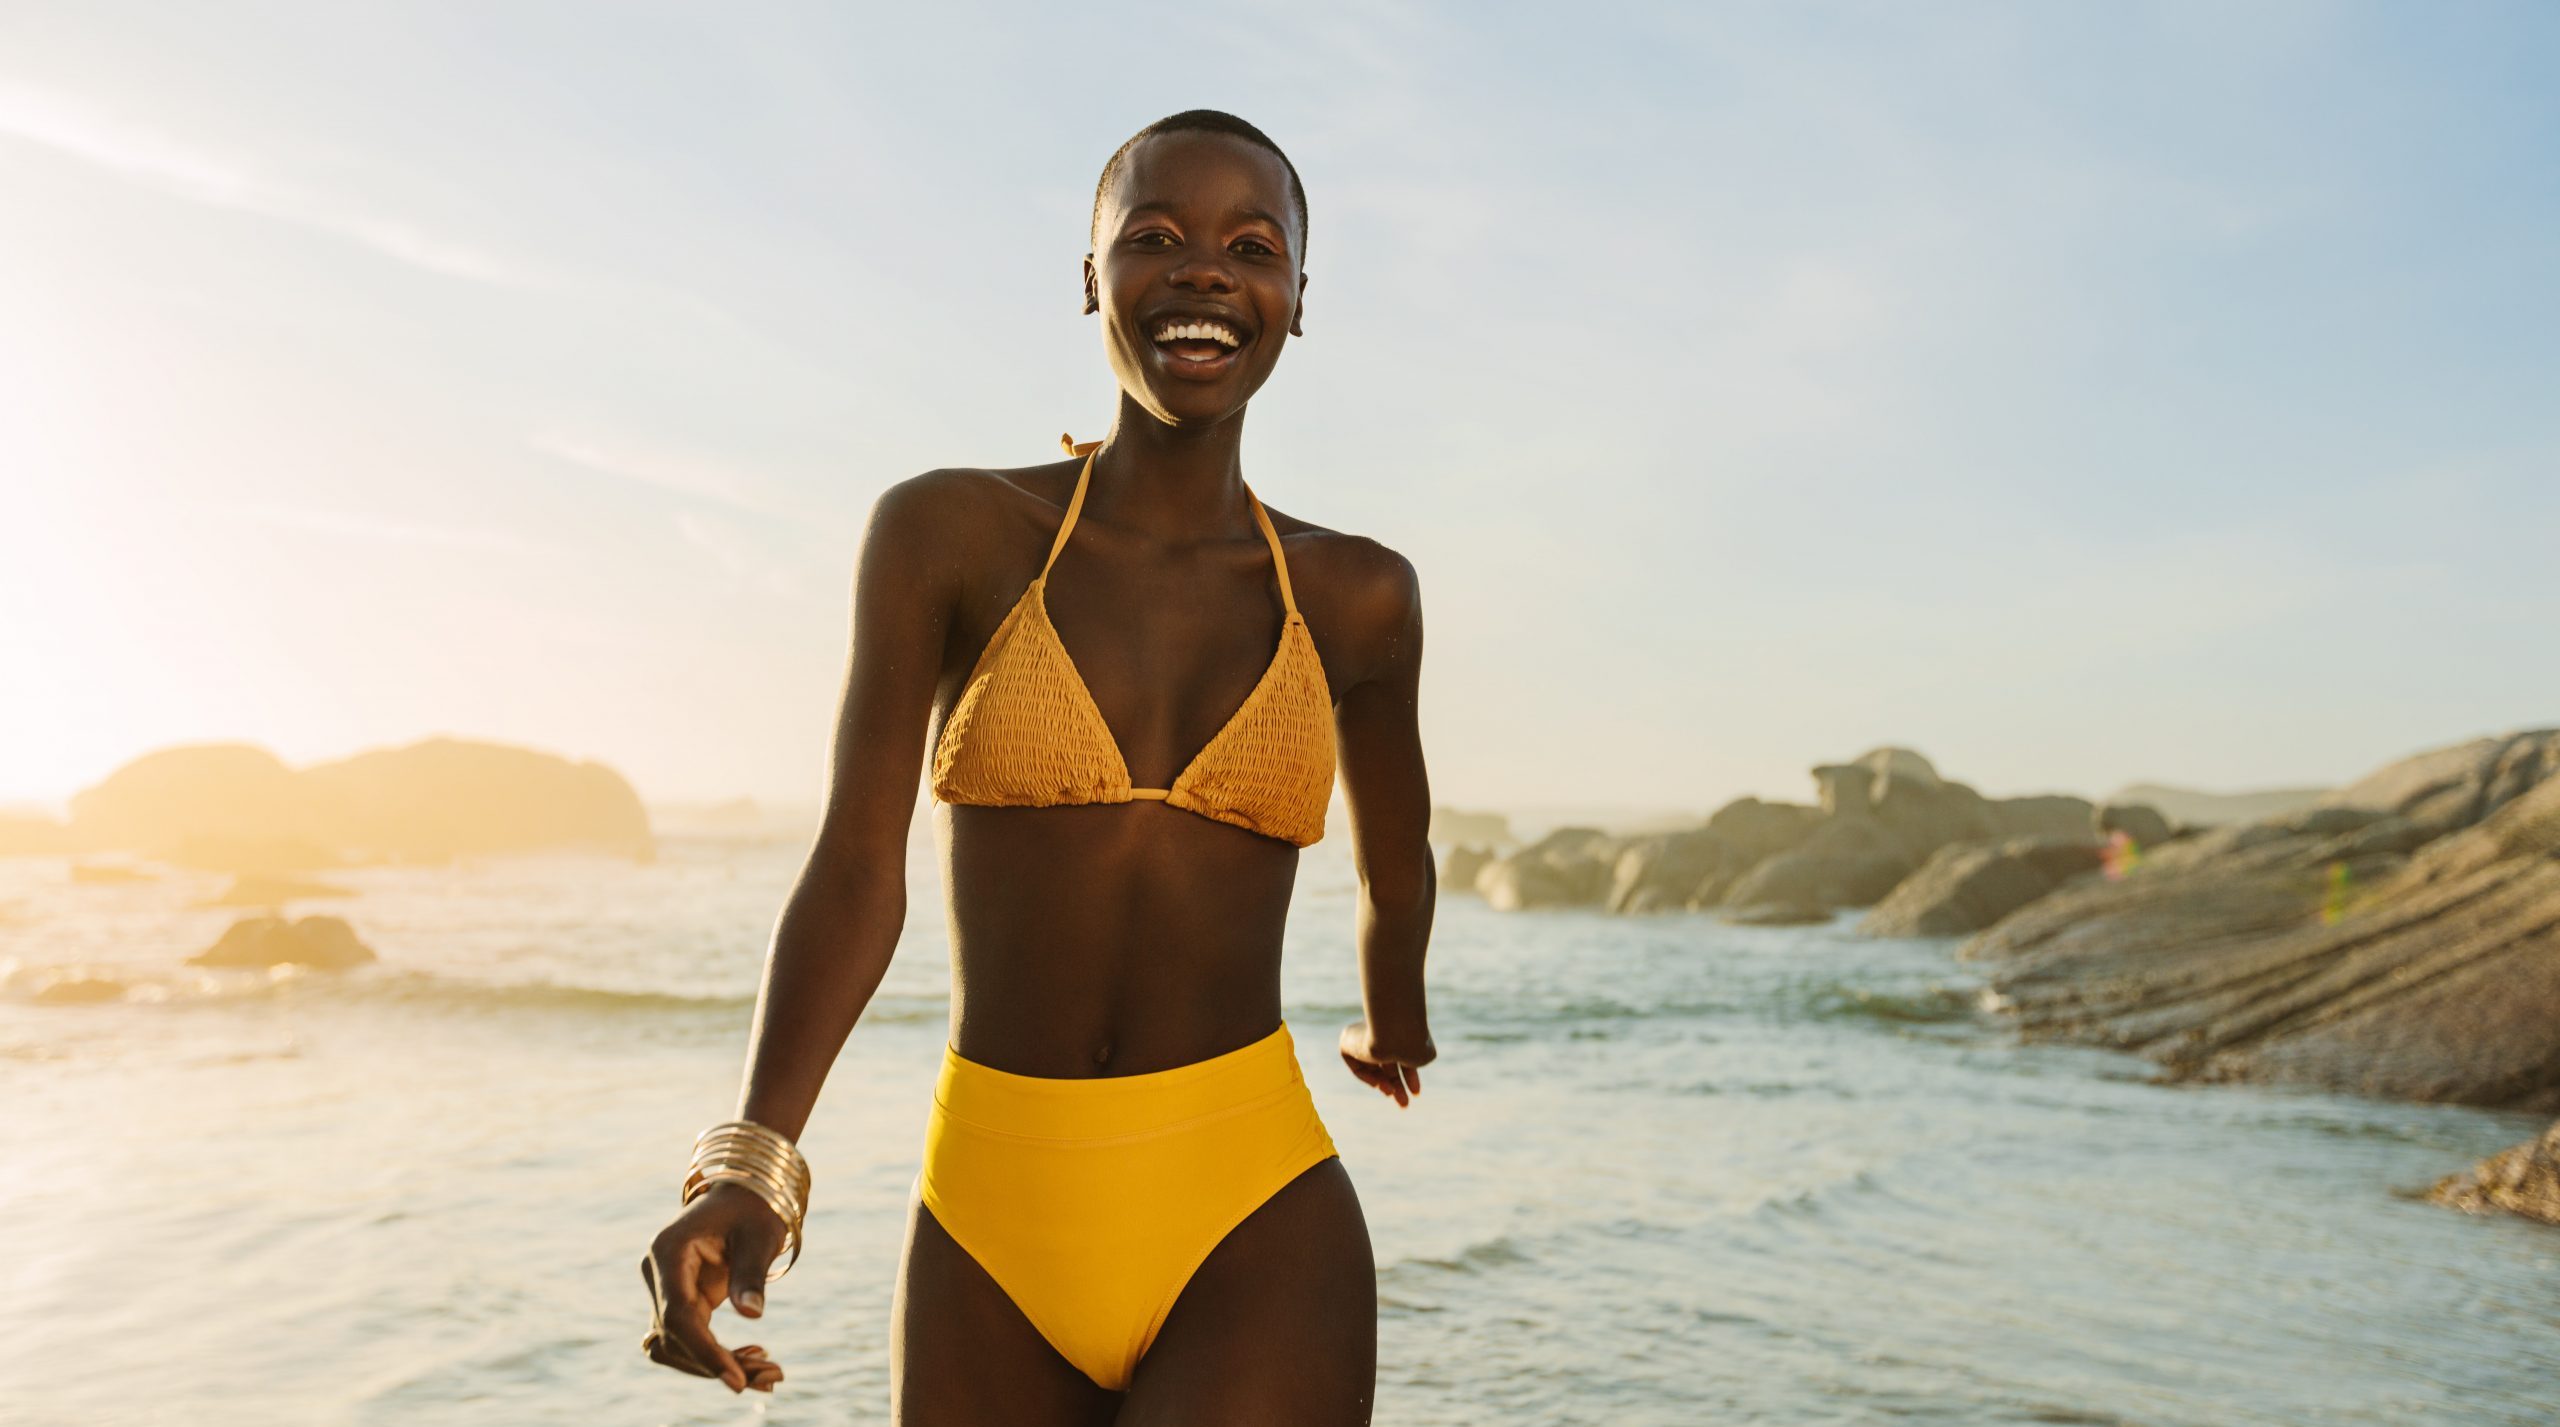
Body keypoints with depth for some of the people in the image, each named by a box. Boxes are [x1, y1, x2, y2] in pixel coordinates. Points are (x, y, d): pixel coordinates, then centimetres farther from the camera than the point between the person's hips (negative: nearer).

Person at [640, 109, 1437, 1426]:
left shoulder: (1355, 598, 4)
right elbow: (856, 871, -6)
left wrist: (1392, 1021, 35)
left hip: (1257, 1230, 0)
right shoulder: (948, 532, 0)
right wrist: (749, 1166, -19)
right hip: (988, 1227, 1)